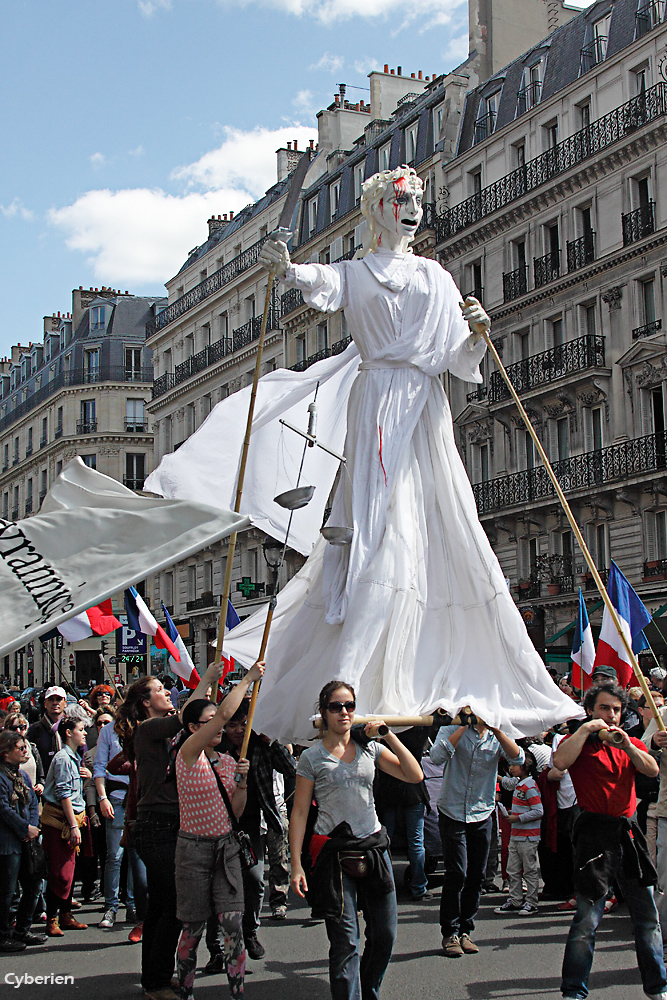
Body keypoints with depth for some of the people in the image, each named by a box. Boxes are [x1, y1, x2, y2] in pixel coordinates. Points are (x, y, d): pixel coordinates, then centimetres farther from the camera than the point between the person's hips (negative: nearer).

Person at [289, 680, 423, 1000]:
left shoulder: (370, 748, 9)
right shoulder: (312, 757, 0)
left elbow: (415, 776, 3)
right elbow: (299, 811, -1)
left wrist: (390, 736, -4)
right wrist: (296, 864, -8)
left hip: (374, 847, 4)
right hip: (334, 851, -4)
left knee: (385, 936, 7)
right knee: (345, 942, -8)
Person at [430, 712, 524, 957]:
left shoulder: (497, 735, 5)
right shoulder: (453, 729, -3)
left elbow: (517, 758, -13)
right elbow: (437, 756, -21)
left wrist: (496, 729, -22)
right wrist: (464, 727, -21)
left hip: (482, 815, 4)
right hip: (453, 813, -4)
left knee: (476, 876, 6)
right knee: (457, 874, -9)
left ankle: (465, 930, 18)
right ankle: (450, 933, 3)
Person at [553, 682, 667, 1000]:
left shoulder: (631, 744, 17)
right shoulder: (579, 742, 2)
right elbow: (560, 762, -20)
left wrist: (626, 745, -13)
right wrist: (585, 729, -16)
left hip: (628, 831, 5)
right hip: (595, 833, -5)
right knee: (587, 919, -8)